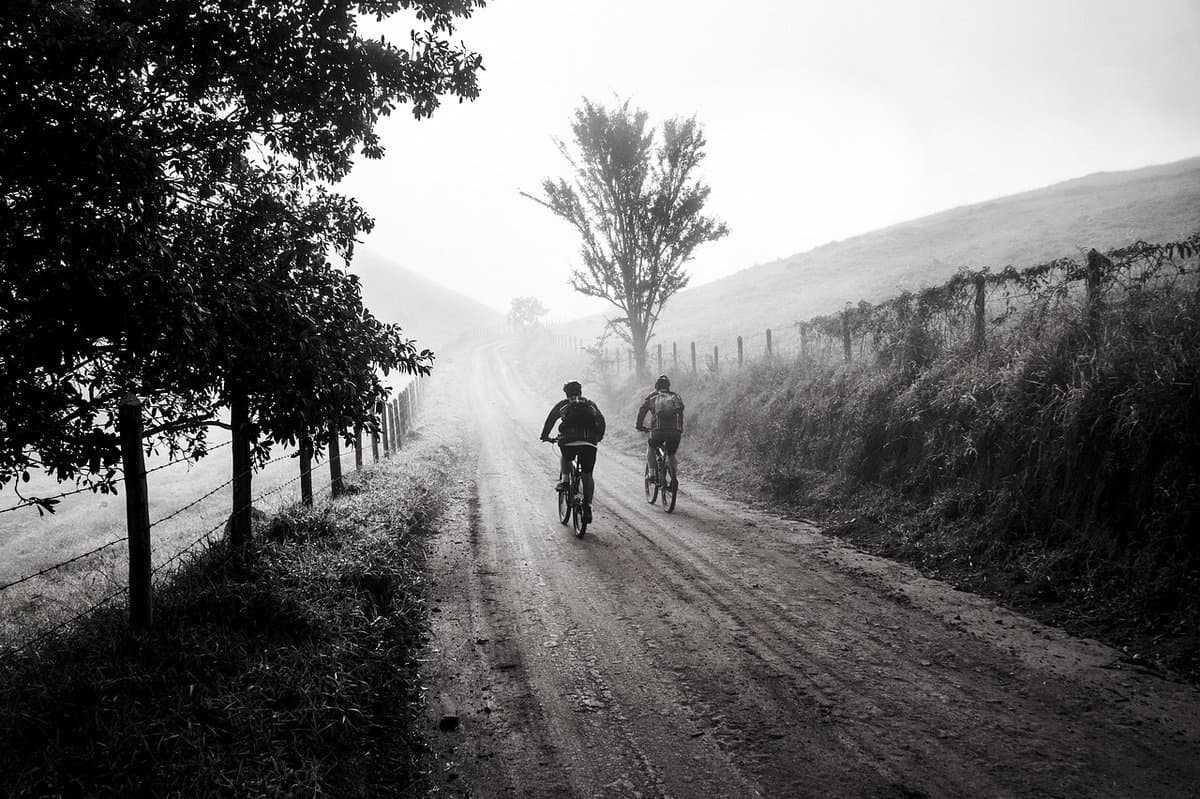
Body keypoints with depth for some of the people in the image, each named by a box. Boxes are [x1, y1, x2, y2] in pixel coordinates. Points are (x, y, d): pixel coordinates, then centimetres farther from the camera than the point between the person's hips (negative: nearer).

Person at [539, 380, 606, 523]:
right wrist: (599, 437, 35)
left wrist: (545, 436, 23)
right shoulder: (590, 404, 24)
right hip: (589, 443, 1)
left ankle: (564, 480, 10)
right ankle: (588, 507, 1)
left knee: (565, 458, 34)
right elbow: (601, 420, 22)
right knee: (587, 475, 10)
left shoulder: (562, 404, 18)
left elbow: (550, 419, 13)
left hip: (568, 441, -1)